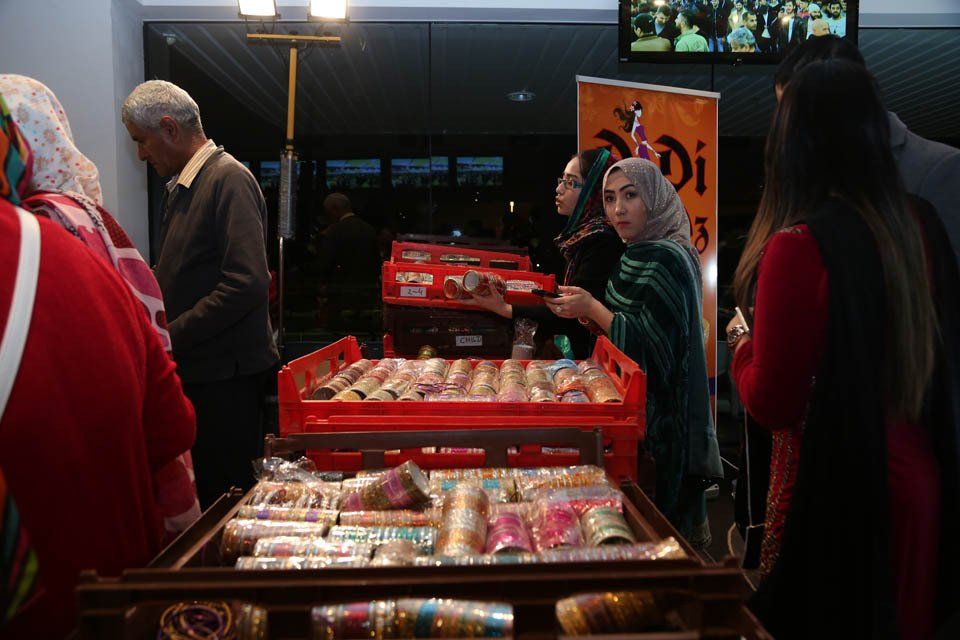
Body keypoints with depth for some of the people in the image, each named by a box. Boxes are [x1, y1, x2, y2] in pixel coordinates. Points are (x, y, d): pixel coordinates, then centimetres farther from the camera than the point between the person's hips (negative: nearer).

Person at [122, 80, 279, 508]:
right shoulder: (180, 185, 17)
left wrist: (169, 339, -19)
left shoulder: (229, 179, -12)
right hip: (192, 371, 9)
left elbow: (247, 284, -23)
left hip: (225, 376, -9)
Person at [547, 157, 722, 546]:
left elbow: (652, 349, -22)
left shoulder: (664, 259, -17)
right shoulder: (642, 253, 12)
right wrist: (588, 315, 6)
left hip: (658, 424, -9)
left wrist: (593, 308, -16)